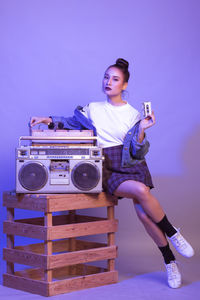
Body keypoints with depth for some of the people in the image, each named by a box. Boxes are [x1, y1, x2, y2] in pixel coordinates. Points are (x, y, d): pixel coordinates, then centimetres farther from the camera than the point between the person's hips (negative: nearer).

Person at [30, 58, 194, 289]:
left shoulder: (133, 114, 8)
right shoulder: (93, 109, 11)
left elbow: (138, 152, 2)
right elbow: (71, 123, 23)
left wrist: (141, 131, -14)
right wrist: (49, 121, 7)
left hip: (130, 164, 1)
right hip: (107, 169, 0)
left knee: (143, 211, -22)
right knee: (141, 191, -30)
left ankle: (170, 262, -4)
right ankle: (172, 233, -9)